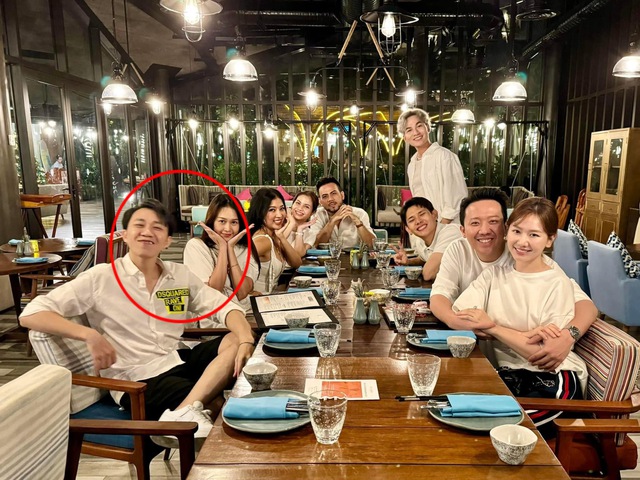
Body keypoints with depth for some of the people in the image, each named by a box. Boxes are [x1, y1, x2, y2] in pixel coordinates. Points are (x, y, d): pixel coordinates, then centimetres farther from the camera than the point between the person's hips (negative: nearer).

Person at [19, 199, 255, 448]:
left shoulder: (181, 275, 6)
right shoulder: (101, 278, -6)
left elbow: (224, 306, 0)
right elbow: (30, 314, -9)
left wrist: (246, 341, -21)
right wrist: (90, 335, -25)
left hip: (179, 361, 7)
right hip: (136, 380, -6)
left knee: (237, 340, -21)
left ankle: (184, 412, -31)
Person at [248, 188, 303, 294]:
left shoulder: (274, 236, 4)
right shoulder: (263, 240, -21)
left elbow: (297, 263, 1)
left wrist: (282, 238, -10)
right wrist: (254, 293, -23)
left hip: (270, 296, 7)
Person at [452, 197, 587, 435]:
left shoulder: (558, 284, -7)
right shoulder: (493, 275, 5)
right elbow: (456, 319, -11)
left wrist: (493, 327, -14)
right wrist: (530, 334, -19)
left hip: (554, 376, -4)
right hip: (508, 372, 4)